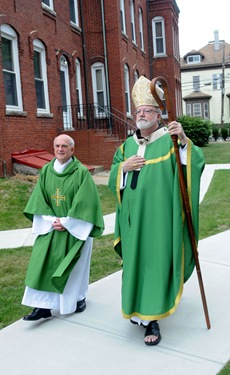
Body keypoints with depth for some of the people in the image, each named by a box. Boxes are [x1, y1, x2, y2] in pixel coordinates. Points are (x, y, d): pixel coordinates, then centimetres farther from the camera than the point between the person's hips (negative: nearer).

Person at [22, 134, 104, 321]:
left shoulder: (82, 172, -10)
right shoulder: (46, 171, 3)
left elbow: (85, 203, -13)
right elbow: (39, 201, 3)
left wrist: (67, 222, -15)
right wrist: (52, 220, -9)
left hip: (76, 229, -3)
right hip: (51, 228, 4)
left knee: (76, 265, 8)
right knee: (44, 264, -3)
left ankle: (79, 298, 30)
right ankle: (44, 306, 4)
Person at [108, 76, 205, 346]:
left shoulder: (170, 141, -2)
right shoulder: (126, 146, 12)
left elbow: (196, 163, -15)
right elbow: (112, 180, 10)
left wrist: (184, 140, -30)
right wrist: (124, 166, -9)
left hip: (160, 219, -4)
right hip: (134, 219, 5)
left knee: (156, 262, -2)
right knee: (135, 262, 12)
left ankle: (151, 319, 7)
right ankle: (138, 307, 31)